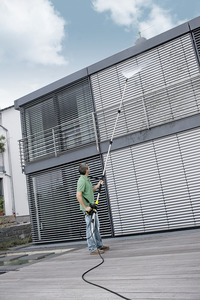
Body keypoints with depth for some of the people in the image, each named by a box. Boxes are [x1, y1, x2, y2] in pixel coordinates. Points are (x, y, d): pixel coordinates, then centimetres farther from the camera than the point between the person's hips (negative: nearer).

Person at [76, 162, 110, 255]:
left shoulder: (87, 179, 14)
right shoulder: (82, 180, -18)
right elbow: (78, 195, -26)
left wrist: (98, 185, 16)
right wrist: (85, 207, -24)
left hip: (92, 207, 10)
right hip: (88, 209, -10)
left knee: (96, 227, 17)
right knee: (90, 228, -4)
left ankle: (99, 245, 29)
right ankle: (93, 249, 4)